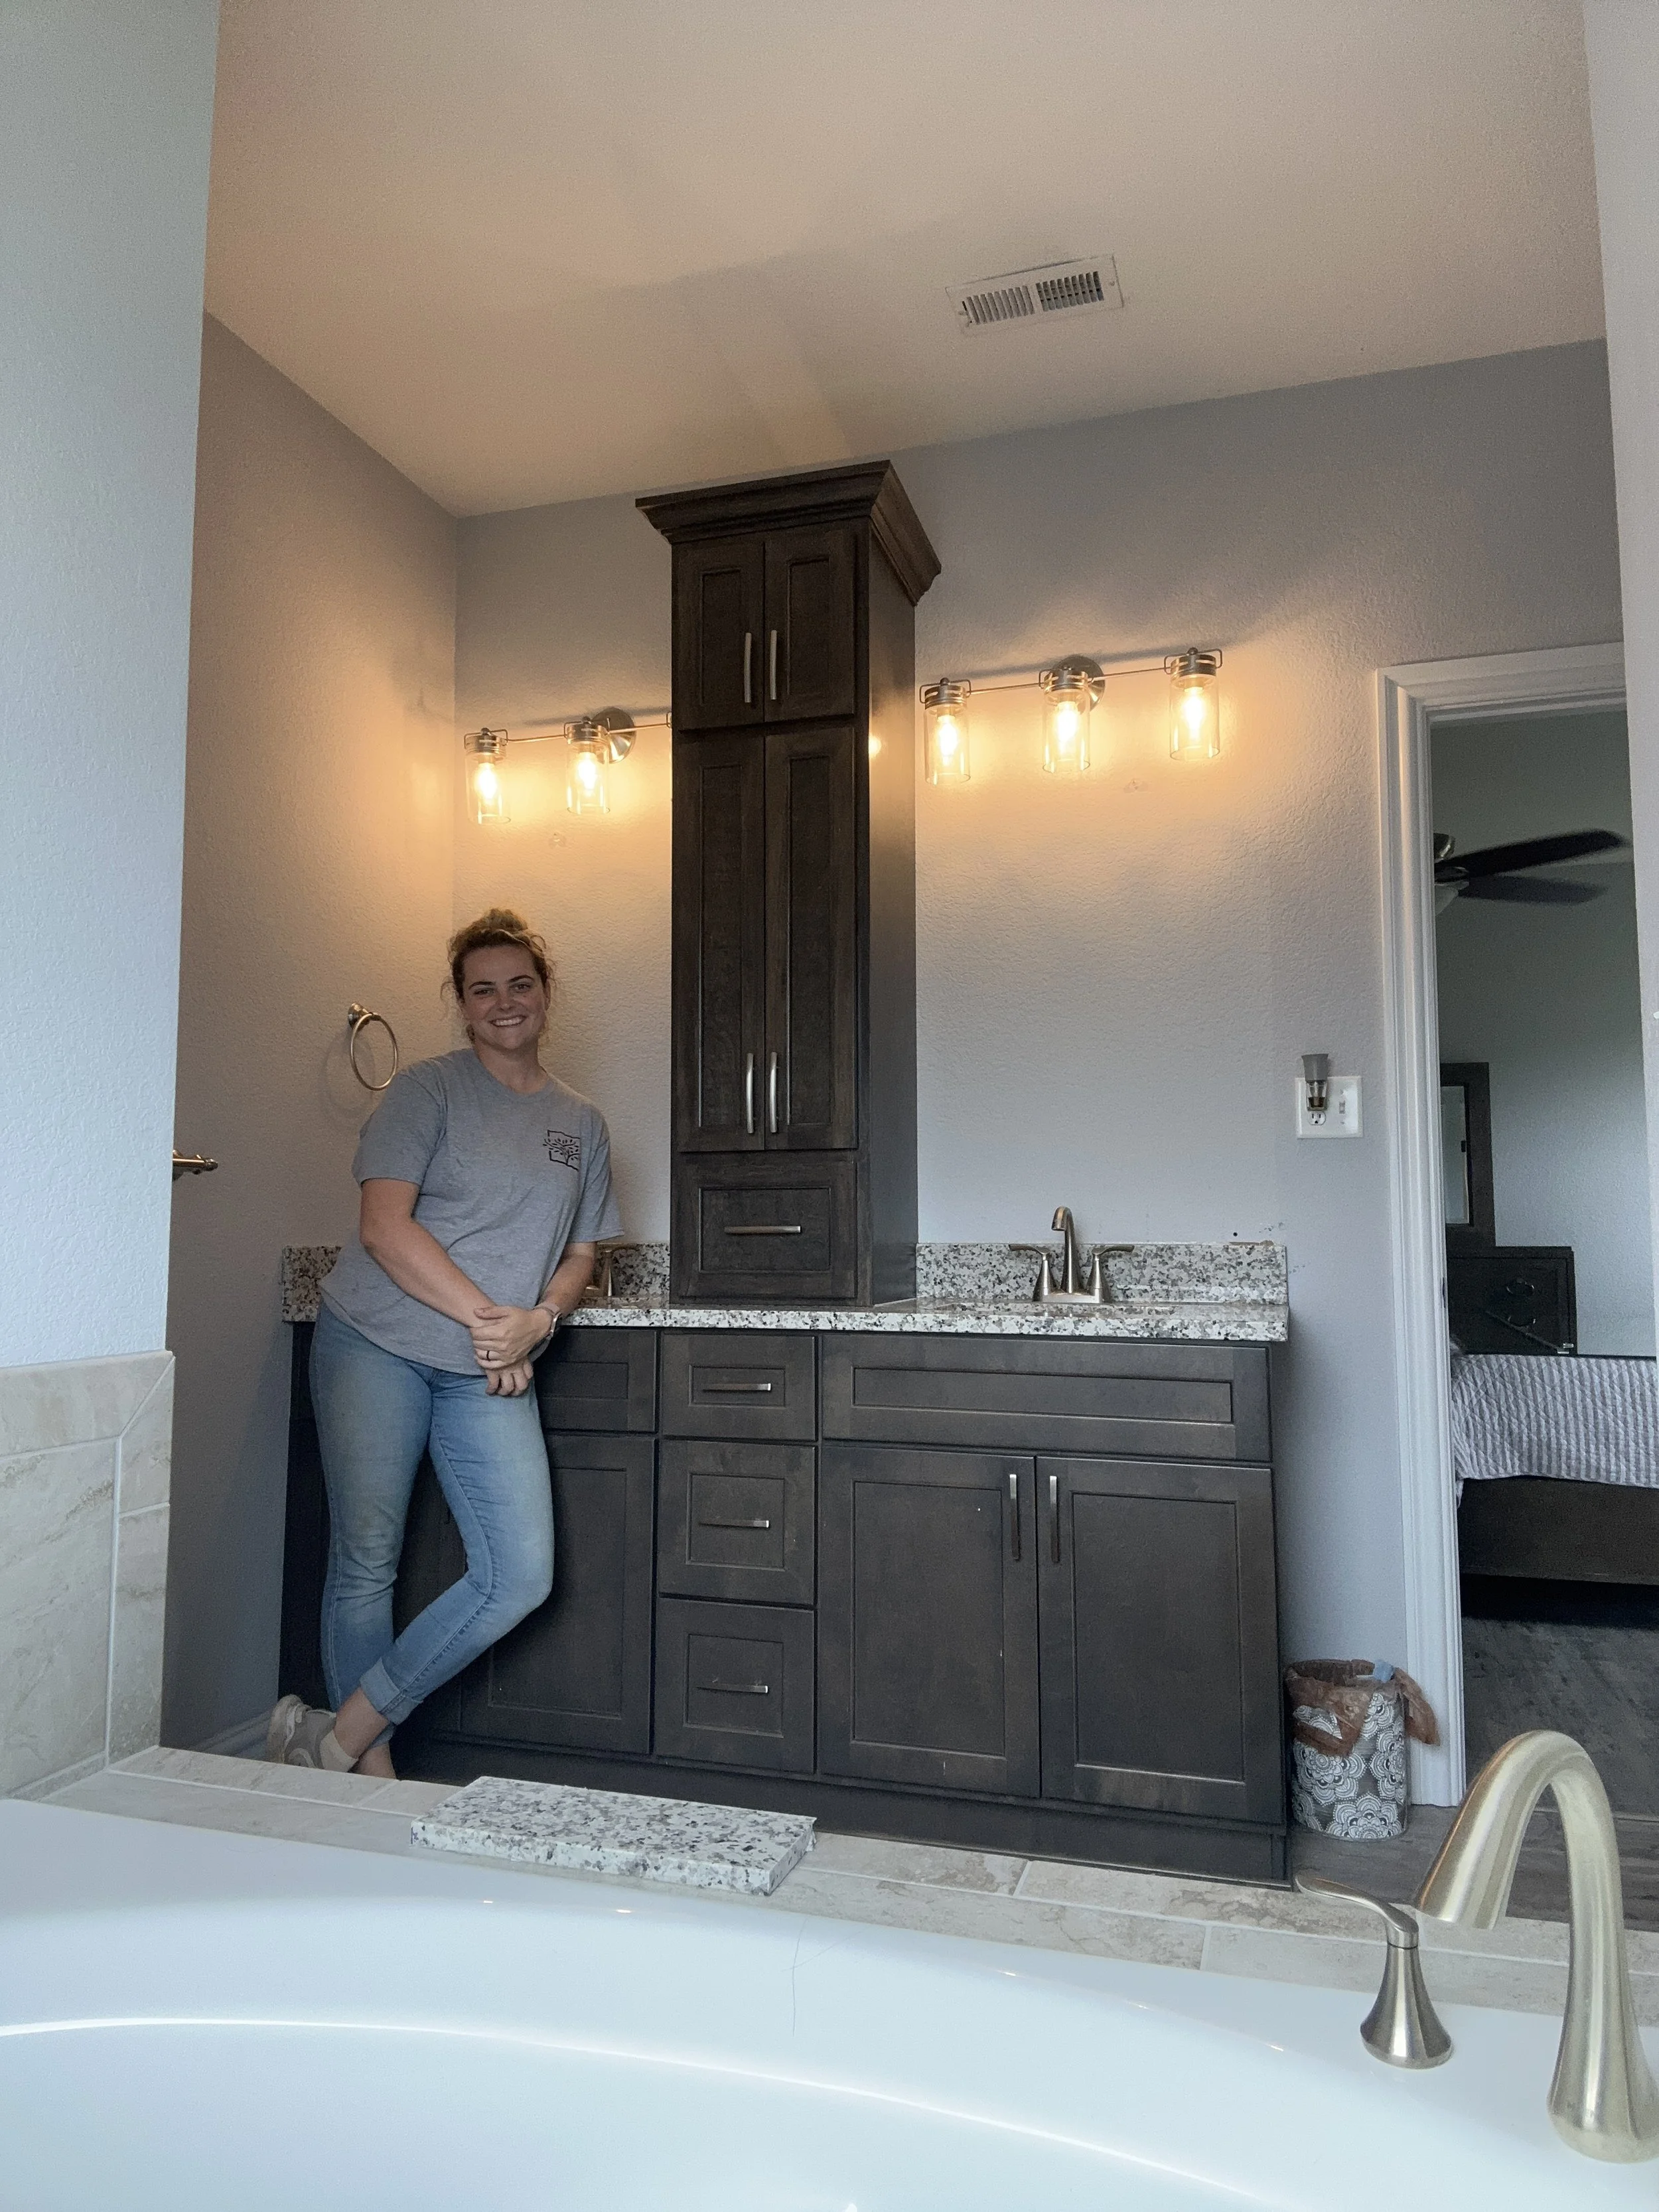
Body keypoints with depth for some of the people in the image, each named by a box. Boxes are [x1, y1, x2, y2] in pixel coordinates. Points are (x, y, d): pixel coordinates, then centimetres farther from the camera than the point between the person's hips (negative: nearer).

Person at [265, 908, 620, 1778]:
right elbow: (384, 1225, -11)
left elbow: (579, 1257, 14)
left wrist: (538, 1320, -7)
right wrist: (487, 1314, -17)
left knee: (520, 1577, -5)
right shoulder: (428, 1089, -1)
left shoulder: (582, 1124, 13)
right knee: (366, 1566, 2)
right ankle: (372, 1769, 23)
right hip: (377, 1344, -4)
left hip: (490, 1375, 4)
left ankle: (343, 1733, 10)